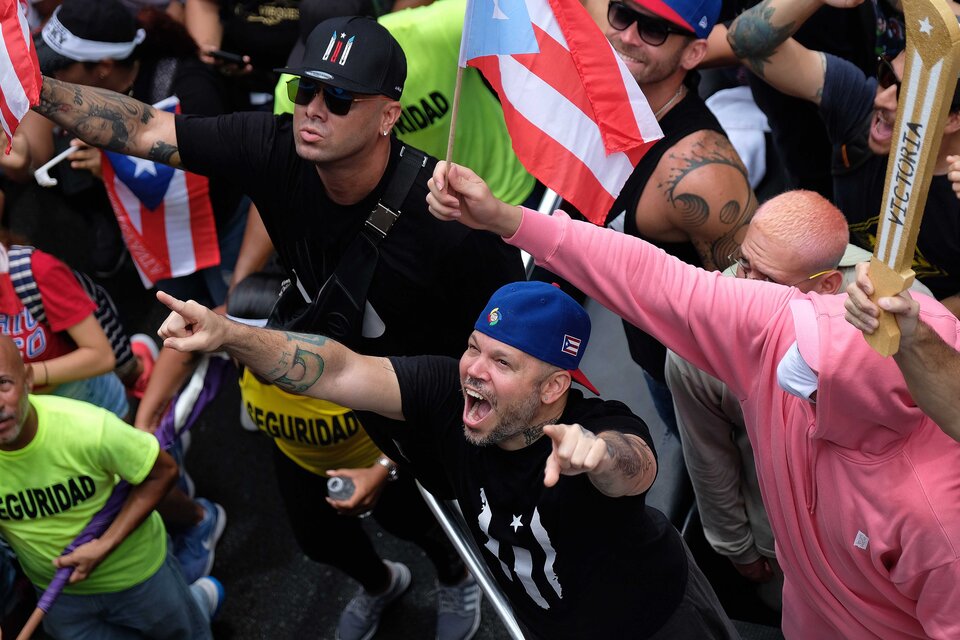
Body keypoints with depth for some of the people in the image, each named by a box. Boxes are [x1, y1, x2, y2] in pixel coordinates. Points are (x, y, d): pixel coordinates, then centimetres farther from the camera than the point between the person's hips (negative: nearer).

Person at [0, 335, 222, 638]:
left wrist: (104, 546, -26)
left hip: (136, 569, -2)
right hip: (57, 593, 2)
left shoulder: (88, 429, -34)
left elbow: (162, 472, -19)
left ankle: (199, 600, 55)